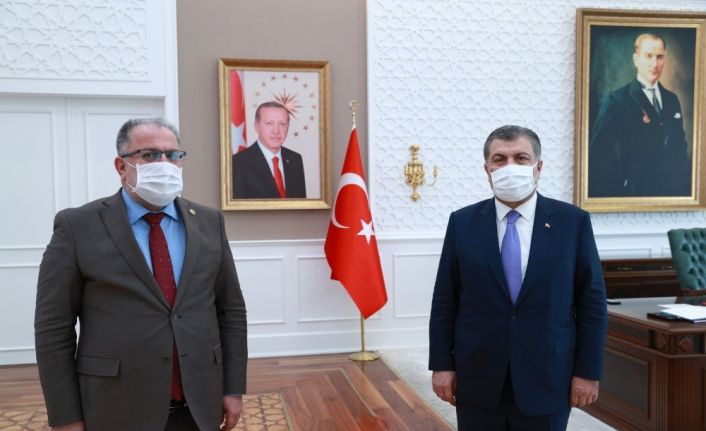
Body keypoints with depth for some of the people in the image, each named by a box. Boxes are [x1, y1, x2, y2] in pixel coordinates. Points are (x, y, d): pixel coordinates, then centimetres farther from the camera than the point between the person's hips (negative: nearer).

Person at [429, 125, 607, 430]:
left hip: (546, 378, -1)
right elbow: (444, 301, 2)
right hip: (477, 379, 1)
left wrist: (588, 371, -3)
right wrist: (442, 364, 0)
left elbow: (592, 301, -1)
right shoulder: (462, 223, 0)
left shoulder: (573, 222, -3)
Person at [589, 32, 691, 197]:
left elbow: (680, 148, 14)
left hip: (672, 190, 5)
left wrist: (685, 187, 6)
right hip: (635, 192, -5)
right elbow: (599, 153, -11)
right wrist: (613, 193, -13)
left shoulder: (672, 100, 12)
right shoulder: (617, 101, -8)